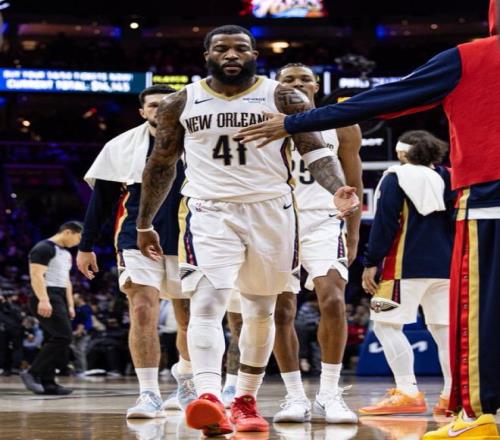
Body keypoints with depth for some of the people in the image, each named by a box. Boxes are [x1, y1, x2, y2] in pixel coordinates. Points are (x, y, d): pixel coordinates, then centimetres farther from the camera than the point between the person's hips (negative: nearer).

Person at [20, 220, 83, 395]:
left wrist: (70, 305, 21)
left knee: (54, 339, 6)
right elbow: (36, 274, -18)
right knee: (63, 336, -18)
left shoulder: (66, 253, 22)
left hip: (59, 299, 10)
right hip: (46, 298, -10)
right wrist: (43, 300, -27)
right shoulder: (44, 248, -9)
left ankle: (47, 383, 7)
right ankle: (32, 373, -15)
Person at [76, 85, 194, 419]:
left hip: (187, 244, 1)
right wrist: (86, 246, 7)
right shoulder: (121, 147, 3)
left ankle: (186, 381, 38)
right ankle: (150, 395, -17)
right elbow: (101, 199, 8)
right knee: (142, 311, -18)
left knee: (190, 319, 12)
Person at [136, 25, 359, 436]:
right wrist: (145, 224, 16)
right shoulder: (181, 104, 4)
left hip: (270, 212, 1)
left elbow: (315, 149, -8)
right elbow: (161, 165, 14)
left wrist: (338, 189, -28)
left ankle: (246, 400, 26)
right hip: (210, 213, -1)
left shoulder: (282, 98, -1)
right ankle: (208, 398, -34)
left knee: (261, 310, 12)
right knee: (207, 302, -20)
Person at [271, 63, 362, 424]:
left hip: (322, 222, -1)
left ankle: (329, 394, -11)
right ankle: (296, 397, 8)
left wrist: (353, 236, 8)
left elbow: (353, 184, 12)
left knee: (333, 301, -19)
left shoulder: (341, 127, 6)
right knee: (282, 311, -1)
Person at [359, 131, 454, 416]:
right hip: (445, 266, 6)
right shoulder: (448, 179, 11)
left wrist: (371, 263, -5)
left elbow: (384, 224, -8)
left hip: (407, 266, -6)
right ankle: (453, 394, 4)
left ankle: (408, 393, -13)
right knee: (444, 328, 8)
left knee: (386, 323, -3)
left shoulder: (396, 178, -4)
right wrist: (456, 261, 22)